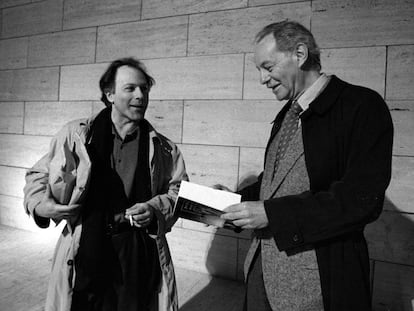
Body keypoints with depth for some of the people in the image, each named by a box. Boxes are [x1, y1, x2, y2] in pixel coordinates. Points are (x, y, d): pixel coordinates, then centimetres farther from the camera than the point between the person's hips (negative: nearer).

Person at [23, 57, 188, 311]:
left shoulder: (162, 148, 3)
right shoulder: (77, 135, 0)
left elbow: (178, 191, 8)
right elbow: (39, 175, 11)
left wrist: (155, 209, -10)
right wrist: (41, 203, -7)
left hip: (141, 254, 1)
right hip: (86, 250, 0)